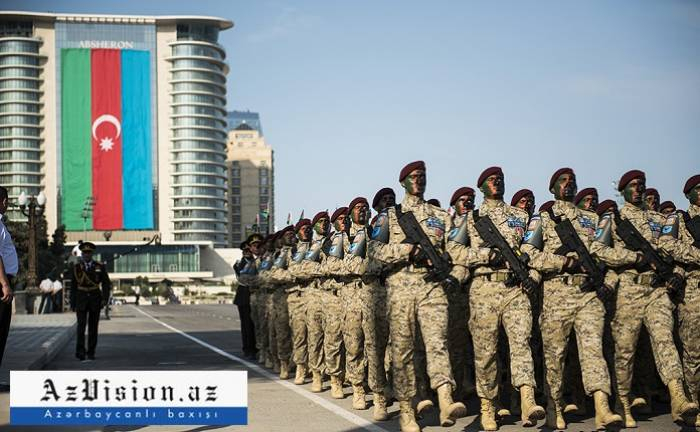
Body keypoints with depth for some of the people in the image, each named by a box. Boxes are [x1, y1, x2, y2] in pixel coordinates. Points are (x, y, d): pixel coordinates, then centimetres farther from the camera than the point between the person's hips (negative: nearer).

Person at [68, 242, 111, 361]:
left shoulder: (100, 267, 1)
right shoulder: (76, 268, 2)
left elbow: (106, 284, 0)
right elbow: (73, 286, 6)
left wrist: (105, 298, -12)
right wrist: (72, 303, 4)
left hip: (95, 300, 1)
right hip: (81, 299, -1)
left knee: (93, 327, 4)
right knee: (81, 325, -13)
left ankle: (91, 352, 13)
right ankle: (80, 352, -13)